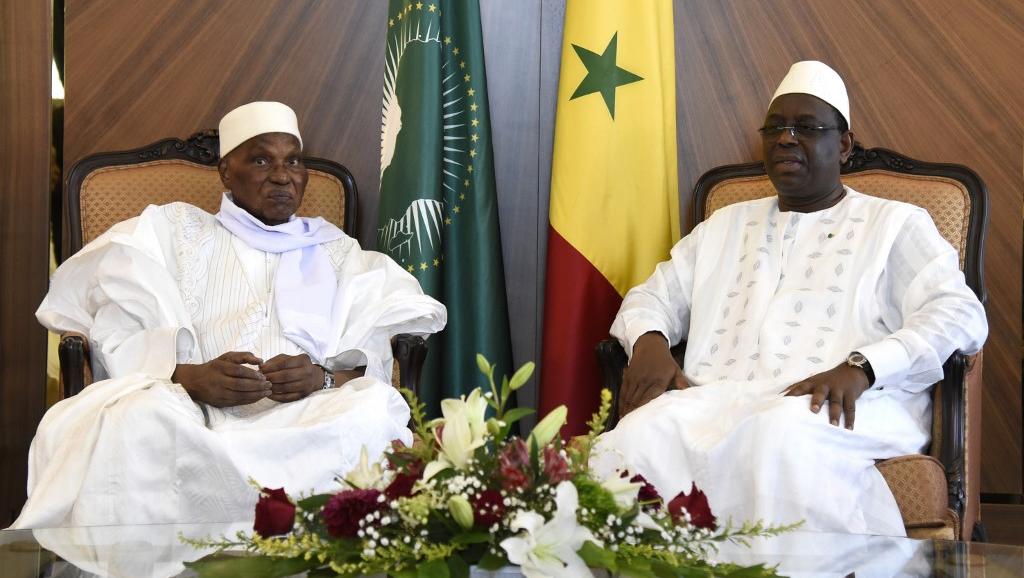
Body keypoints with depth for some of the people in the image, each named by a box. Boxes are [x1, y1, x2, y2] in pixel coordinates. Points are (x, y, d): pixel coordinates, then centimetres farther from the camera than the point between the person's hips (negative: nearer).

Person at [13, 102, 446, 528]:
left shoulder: (339, 252, 28)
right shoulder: (172, 232, 23)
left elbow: (372, 361, 12)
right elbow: (119, 341, 6)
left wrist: (325, 377, -14)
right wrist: (191, 376, -16)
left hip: (309, 418, 1)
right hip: (194, 414, -1)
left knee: (375, 409, -33)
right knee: (140, 417, -37)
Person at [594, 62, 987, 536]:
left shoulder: (896, 225, 17)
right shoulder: (725, 226, 33)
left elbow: (961, 316, 2)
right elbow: (654, 297, 32)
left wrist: (860, 367, -17)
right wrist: (649, 341, 4)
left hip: (845, 405, -3)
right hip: (719, 398, 3)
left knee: (783, 433, -41)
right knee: (639, 437, -33)